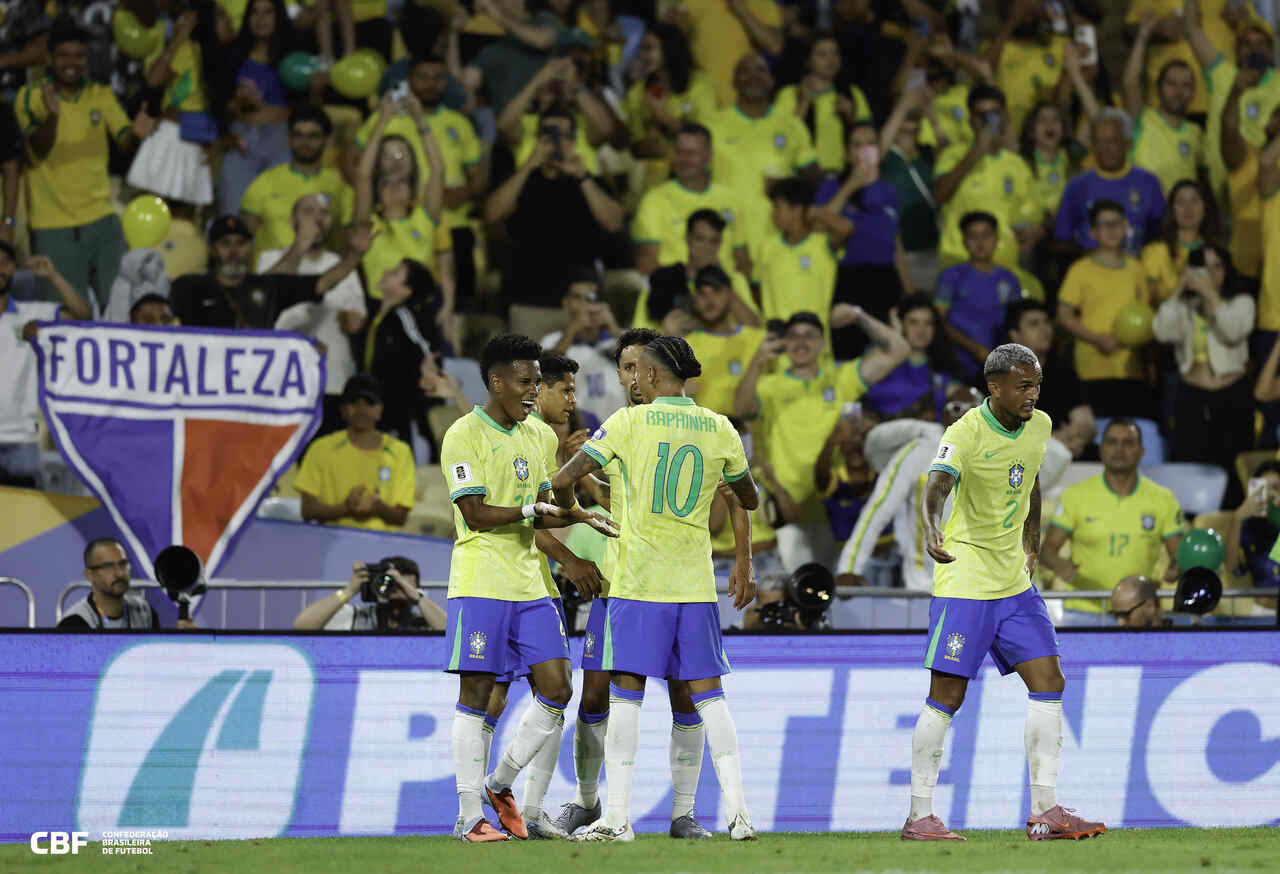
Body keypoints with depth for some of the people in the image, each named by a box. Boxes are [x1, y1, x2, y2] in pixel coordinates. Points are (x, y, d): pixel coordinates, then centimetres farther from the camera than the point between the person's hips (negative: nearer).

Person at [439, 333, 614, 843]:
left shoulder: (530, 436, 16)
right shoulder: (465, 436, -8)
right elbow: (477, 515, -14)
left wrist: (581, 517, 3)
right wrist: (531, 511, -17)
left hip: (529, 586, 7)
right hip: (480, 586, -7)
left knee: (556, 690, 1)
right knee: (476, 695, -3)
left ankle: (500, 786, 18)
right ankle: (470, 817, 1)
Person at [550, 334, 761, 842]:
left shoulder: (629, 423, -6)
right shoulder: (720, 429, 6)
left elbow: (562, 481, -7)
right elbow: (749, 500, 20)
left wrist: (571, 508, 16)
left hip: (639, 581, -3)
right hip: (696, 583, 3)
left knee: (626, 693, 0)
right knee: (707, 694, 6)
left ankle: (617, 816, -3)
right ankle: (737, 810, -2)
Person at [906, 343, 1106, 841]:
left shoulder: (1038, 427, 5)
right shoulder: (966, 433, -17)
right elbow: (938, 484, -35)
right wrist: (932, 529, -54)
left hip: (1014, 582, 7)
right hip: (965, 581, -7)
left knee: (1049, 683, 2)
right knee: (947, 695, -6)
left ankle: (1044, 811, 6)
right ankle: (919, 816, 1)